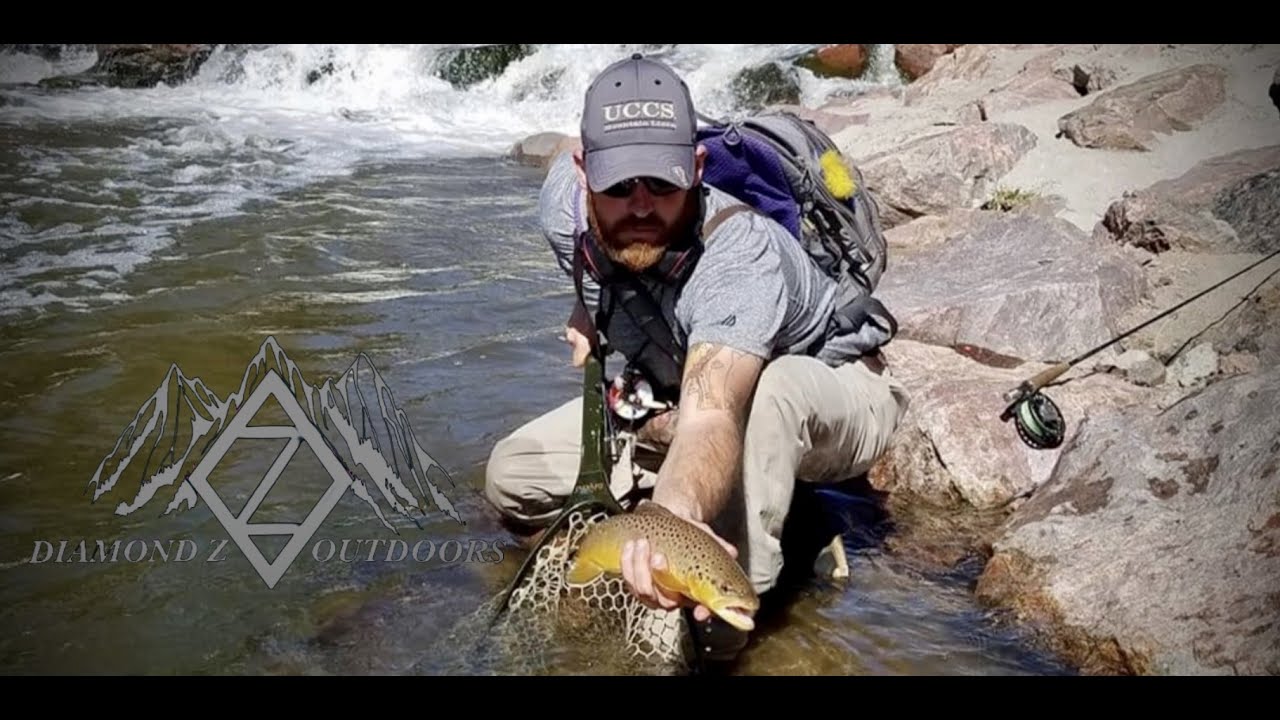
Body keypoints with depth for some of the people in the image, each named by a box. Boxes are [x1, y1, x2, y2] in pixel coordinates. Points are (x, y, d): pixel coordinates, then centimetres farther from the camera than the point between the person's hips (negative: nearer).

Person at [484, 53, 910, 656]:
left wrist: (677, 516, -76)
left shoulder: (741, 254, -40)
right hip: (673, 401, 7)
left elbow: (712, 415, -57)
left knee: (773, 388, -44)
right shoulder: (565, 197, -21)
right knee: (511, 476, -8)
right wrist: (588, 319, -4)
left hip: (834, 400, -6)